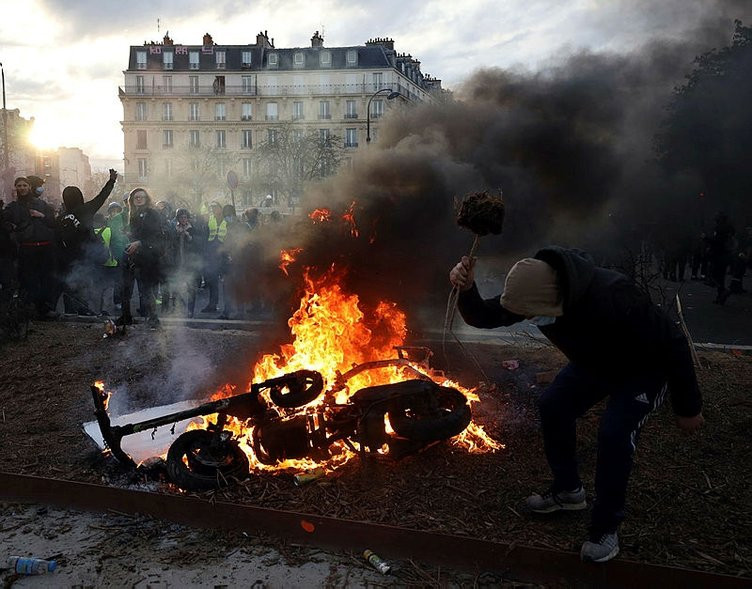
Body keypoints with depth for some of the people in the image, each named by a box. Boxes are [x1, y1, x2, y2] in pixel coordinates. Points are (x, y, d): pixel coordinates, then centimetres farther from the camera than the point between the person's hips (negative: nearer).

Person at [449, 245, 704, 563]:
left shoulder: (613, 298, -44)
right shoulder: (534, 290, -23)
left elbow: (673, 344, -32)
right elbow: (484, 316, -12)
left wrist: (688, 408, -21)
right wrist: (467, 289, -35)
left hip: (644, 368, -7)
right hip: (594, 362, 7)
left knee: (613, 433, -22)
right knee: (552, 406, 1)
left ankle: (606, 527, -1)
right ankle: (567, 490, 22)